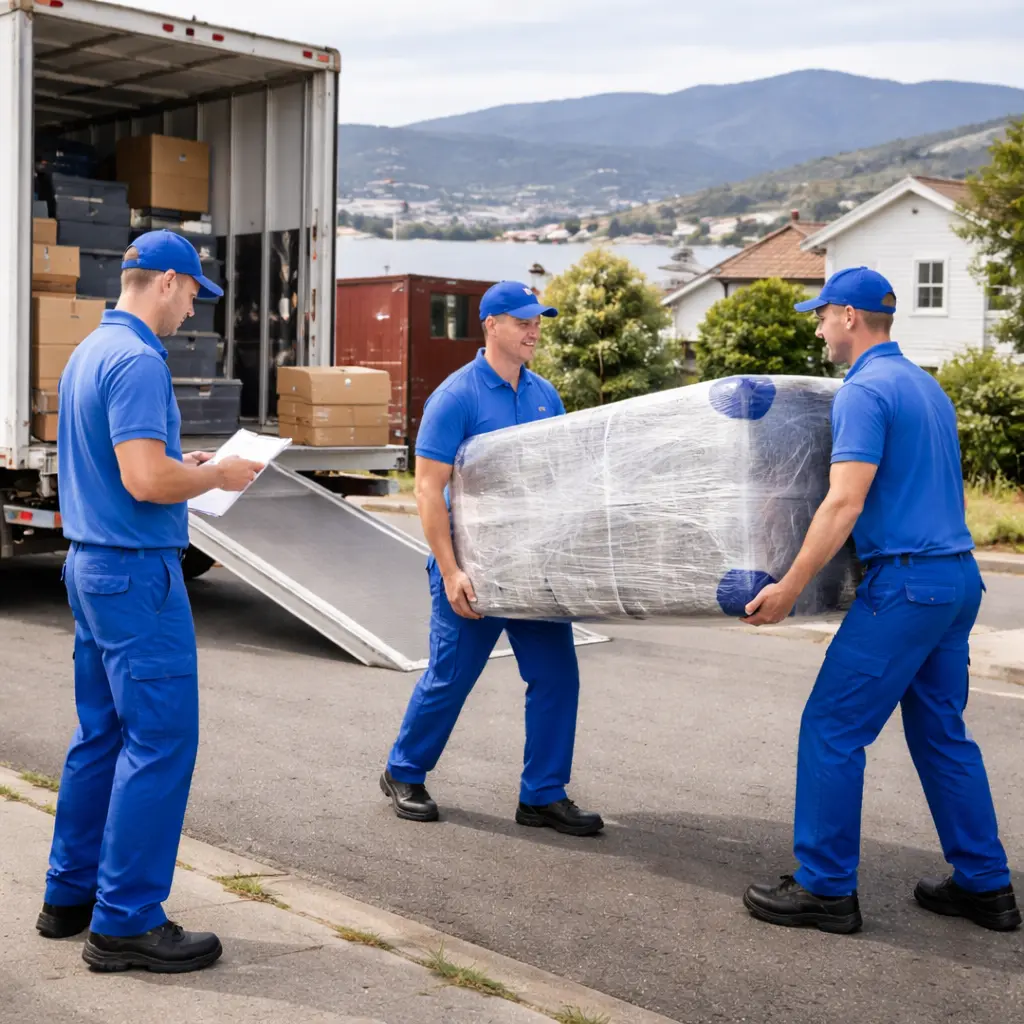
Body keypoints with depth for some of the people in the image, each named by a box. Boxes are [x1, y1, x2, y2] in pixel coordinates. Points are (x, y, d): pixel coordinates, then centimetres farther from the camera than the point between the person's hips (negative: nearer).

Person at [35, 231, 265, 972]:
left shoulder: (89, 352, 14)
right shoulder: (137, 361, -18)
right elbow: (147, 480, -25)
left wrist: (184, 465, 16)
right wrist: (216, 476, -9)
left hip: (92, 562, 10)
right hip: (136, 571, -10)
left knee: (101, 735, 16)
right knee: (161, 739, -5)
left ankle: (71, 895, 24)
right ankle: (126, 921, 0)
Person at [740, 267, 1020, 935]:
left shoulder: (865, 391, -12)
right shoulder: (926, 385, 17)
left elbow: (845, 503, -21)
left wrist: (788, 589, -18)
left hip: (906, 580, -10)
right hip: (958, 577, 10)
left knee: (832, 728, -2)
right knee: (942, 732, 15)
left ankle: (826, 887, 3)